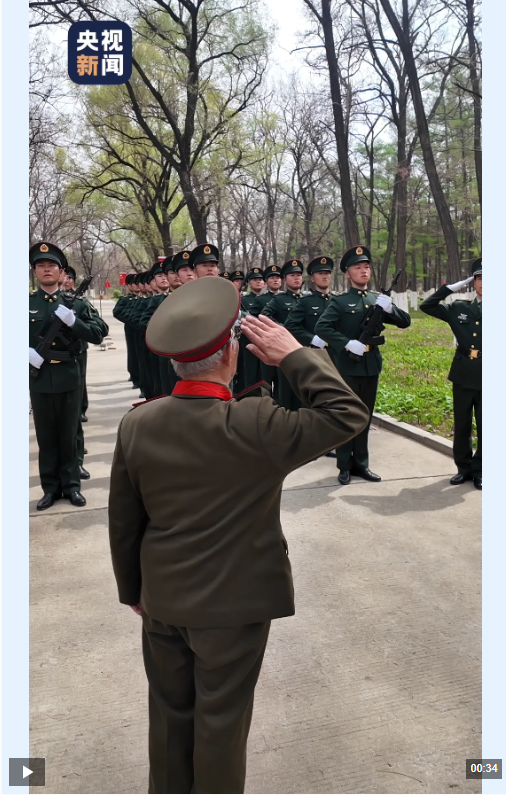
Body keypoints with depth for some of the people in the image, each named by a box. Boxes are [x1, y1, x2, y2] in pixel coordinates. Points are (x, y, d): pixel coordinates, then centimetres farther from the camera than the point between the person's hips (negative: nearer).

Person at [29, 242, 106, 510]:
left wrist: (73, 321, -17)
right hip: (40, 378, 0)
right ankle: (50, 488, 18)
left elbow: (97, 335, -2)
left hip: (69, 377, 0)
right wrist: (28, 351, -10)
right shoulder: (29, 303, 4)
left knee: (68, 434, 9)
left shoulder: (75, 303, 5)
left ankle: (71, 485, 20)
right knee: (46, 436, 7)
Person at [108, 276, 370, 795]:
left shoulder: (136, 425, -10)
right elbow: (348, 415, -18)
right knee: (221, 722, 16)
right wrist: (294, 356, -14)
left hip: (162, 601, 5)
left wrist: (131, 590, 14)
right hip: (232, 606, -4)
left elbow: (123, 522, 0)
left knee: (169, 713, 23)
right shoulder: (254, 427, -25)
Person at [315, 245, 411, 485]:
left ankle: (361, 463, 22)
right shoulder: (339, 301, -4)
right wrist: (347, 343, -23)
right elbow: (321, 327, -15)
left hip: (371, 366, 4)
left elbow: (405, 321, 6)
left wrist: (390, 308, -13)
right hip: (346, 366, -4)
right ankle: (344, 466, 13)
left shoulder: (380, 300, 10)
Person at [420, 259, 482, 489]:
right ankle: (463, 467, 25)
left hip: (484, 379, -2)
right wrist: (453, 287, 3)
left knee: (483, 428, 6)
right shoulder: (459, 309, 5)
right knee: (461, 426, 11)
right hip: (463, 376, 2)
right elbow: (427, 306, 6)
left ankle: (479, 471, 20)